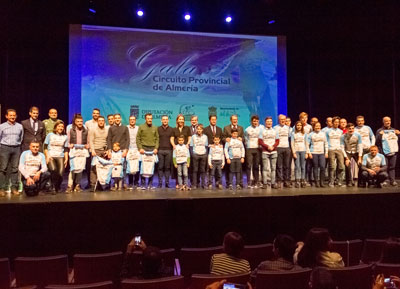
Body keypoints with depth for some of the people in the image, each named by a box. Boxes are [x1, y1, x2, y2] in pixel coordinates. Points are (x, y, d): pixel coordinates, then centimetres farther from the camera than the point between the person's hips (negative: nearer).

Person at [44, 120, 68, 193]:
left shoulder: (65, 137, 13)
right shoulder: (50, 135, 8)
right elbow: (45, 147, 6)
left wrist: (66, 159, 3)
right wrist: (47, 156, -6)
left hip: (60, 157, 2)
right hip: (51, 156, -2)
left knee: (60, 173, -15)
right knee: (53, 169, -28)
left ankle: (58, 187, 14)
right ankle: (53, 187, -9)